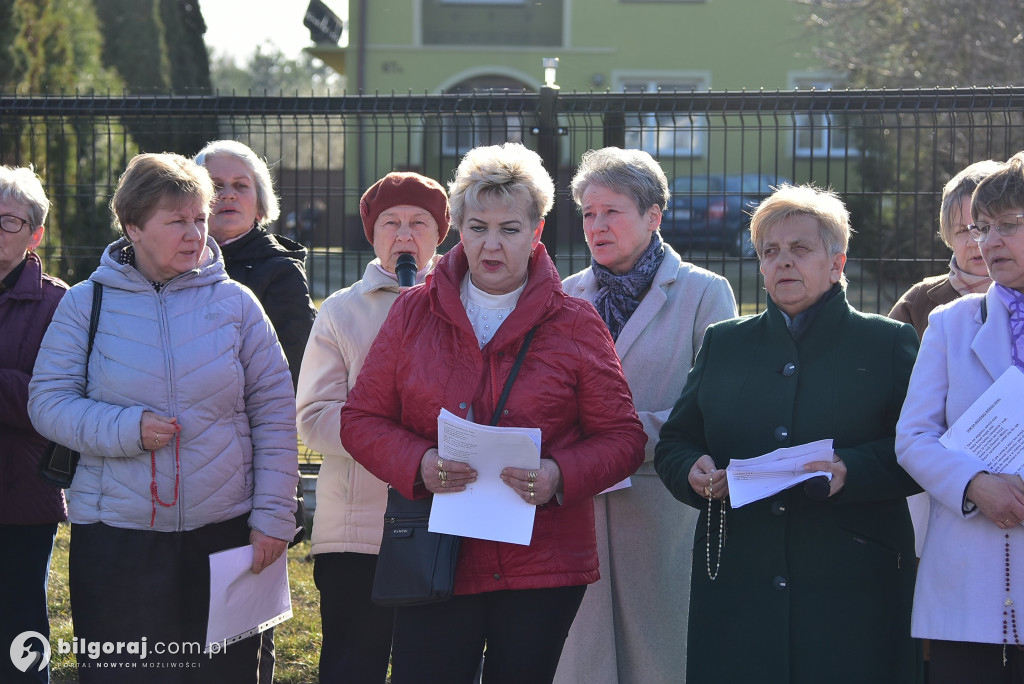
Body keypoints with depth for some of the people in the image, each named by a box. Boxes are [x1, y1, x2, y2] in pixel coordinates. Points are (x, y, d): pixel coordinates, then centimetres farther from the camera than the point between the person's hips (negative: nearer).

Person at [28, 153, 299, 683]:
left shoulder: (235, 303, 2)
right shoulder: (86, 304, 1)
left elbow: (274, 414, 4)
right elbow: (48, 402, -1)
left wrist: (273, 517, -1)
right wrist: (127, 430, -17)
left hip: (224, 535, 1)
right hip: (112, 539, -1)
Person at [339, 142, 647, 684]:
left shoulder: (575, 325, 2)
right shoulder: (413, 314, 6)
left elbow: (622, 437, 3)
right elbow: (361, 419, 7)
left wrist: (560, 476, -17)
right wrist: (418, 464, -13)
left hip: (543, 564, 0)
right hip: (434, 561, 1)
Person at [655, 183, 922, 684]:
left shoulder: (889, 343, 7)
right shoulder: (723, 344, 18)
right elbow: (673, 444, 17)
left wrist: (851, 471, -19)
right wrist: (695, 472, -5)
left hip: (851, 586, -2)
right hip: (734, 582, 3)